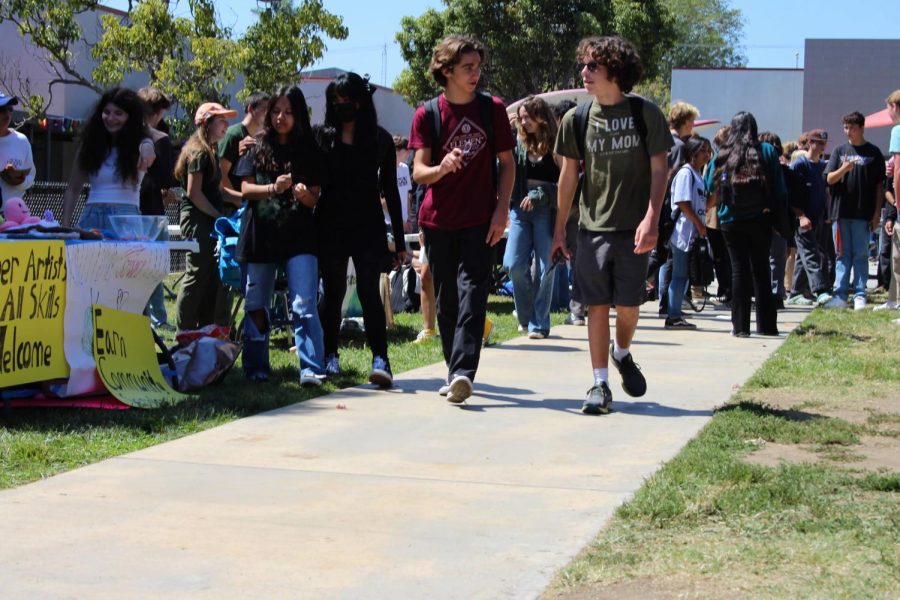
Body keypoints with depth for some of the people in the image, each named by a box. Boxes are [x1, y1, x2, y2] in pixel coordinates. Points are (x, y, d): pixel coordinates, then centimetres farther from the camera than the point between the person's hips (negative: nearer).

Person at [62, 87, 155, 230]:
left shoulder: (138, 143, 3)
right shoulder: (90, 144, 12)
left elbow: (147, 146, -23)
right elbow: (73, 189, 15)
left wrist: (146, 150, -48)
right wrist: (65, 224, 5)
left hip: (126, 218, -3)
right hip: (91, 216, 3)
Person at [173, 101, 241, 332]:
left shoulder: (209, 152, 19)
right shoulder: (199, 152, -12)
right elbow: (193, 192, -17)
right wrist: (218, 216, -12)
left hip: (208, 220, 10)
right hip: (197, 220, -10)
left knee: (211, 279, 10)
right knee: (198, 275, -7)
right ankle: (184, 333, -1)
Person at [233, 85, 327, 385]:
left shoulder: (309, 151, 6)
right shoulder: (258, 147, 7)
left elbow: (315, 199, 5)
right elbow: (246, 189, 1)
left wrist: (304, 193, -18)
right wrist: (273, 188, -17)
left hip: (298, 236, -1)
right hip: (261, 234, 2)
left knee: (304, 304, -12)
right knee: (256, 304, 8)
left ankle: (312, 368, -14)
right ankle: (256, 367, 20)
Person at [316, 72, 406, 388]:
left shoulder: (380, 139, 5)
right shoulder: (323, 137, 6)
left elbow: (390, 190, 7)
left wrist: (399, 239, 5)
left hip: (368, 225, -1)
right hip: (330, 225, 1)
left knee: (369, 293, -10)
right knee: (333, 293, 9)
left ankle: (380, 359, -16)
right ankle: (330, 355, 21)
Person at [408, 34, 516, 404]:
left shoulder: (492, 109, 2)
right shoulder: (427, 114, 0)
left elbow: (507, 163, 6)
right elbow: (418, 171, -4)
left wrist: (502, 210, -4)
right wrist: (441, 168, -27)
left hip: (480, 220, -1)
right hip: (438, 220, 1)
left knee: (471, 293, -14)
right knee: (446, 299, 8)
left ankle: (463, 371, -22)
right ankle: (455, 373, 19)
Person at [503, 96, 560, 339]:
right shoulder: (519, 145, 9)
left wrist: (540, 195, -16)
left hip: (547, 211, -3)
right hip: (520, 209, 3)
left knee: (544, 268, 0)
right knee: (514, 264, -3)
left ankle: (538, 323, 9)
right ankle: (526, 316, 18)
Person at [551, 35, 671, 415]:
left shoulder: (645, 114, -4)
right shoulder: (577, 119, 2)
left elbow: (659, 169, -4)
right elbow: (569, 175, 8)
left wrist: (651, 220, -15)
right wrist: (559, 230, 8)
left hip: (633, 227, -1)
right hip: (592, 226, 1)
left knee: (628, 304, 3)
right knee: (597, 305, 0)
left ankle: (622, 353, 34)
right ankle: (600, 384, 7)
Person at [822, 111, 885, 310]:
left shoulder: (873, 152, 4)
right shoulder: (840, 151, 10)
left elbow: (879, 185, 4)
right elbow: (829, 179, 3)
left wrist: (877, 212, -1)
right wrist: (843, 169, -17)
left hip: (863, 213, -2)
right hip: (840, 211, 2)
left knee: (860, 255, 1)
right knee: (843, 256, 5)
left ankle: (860, 296, 4)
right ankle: (840, 295, 6)